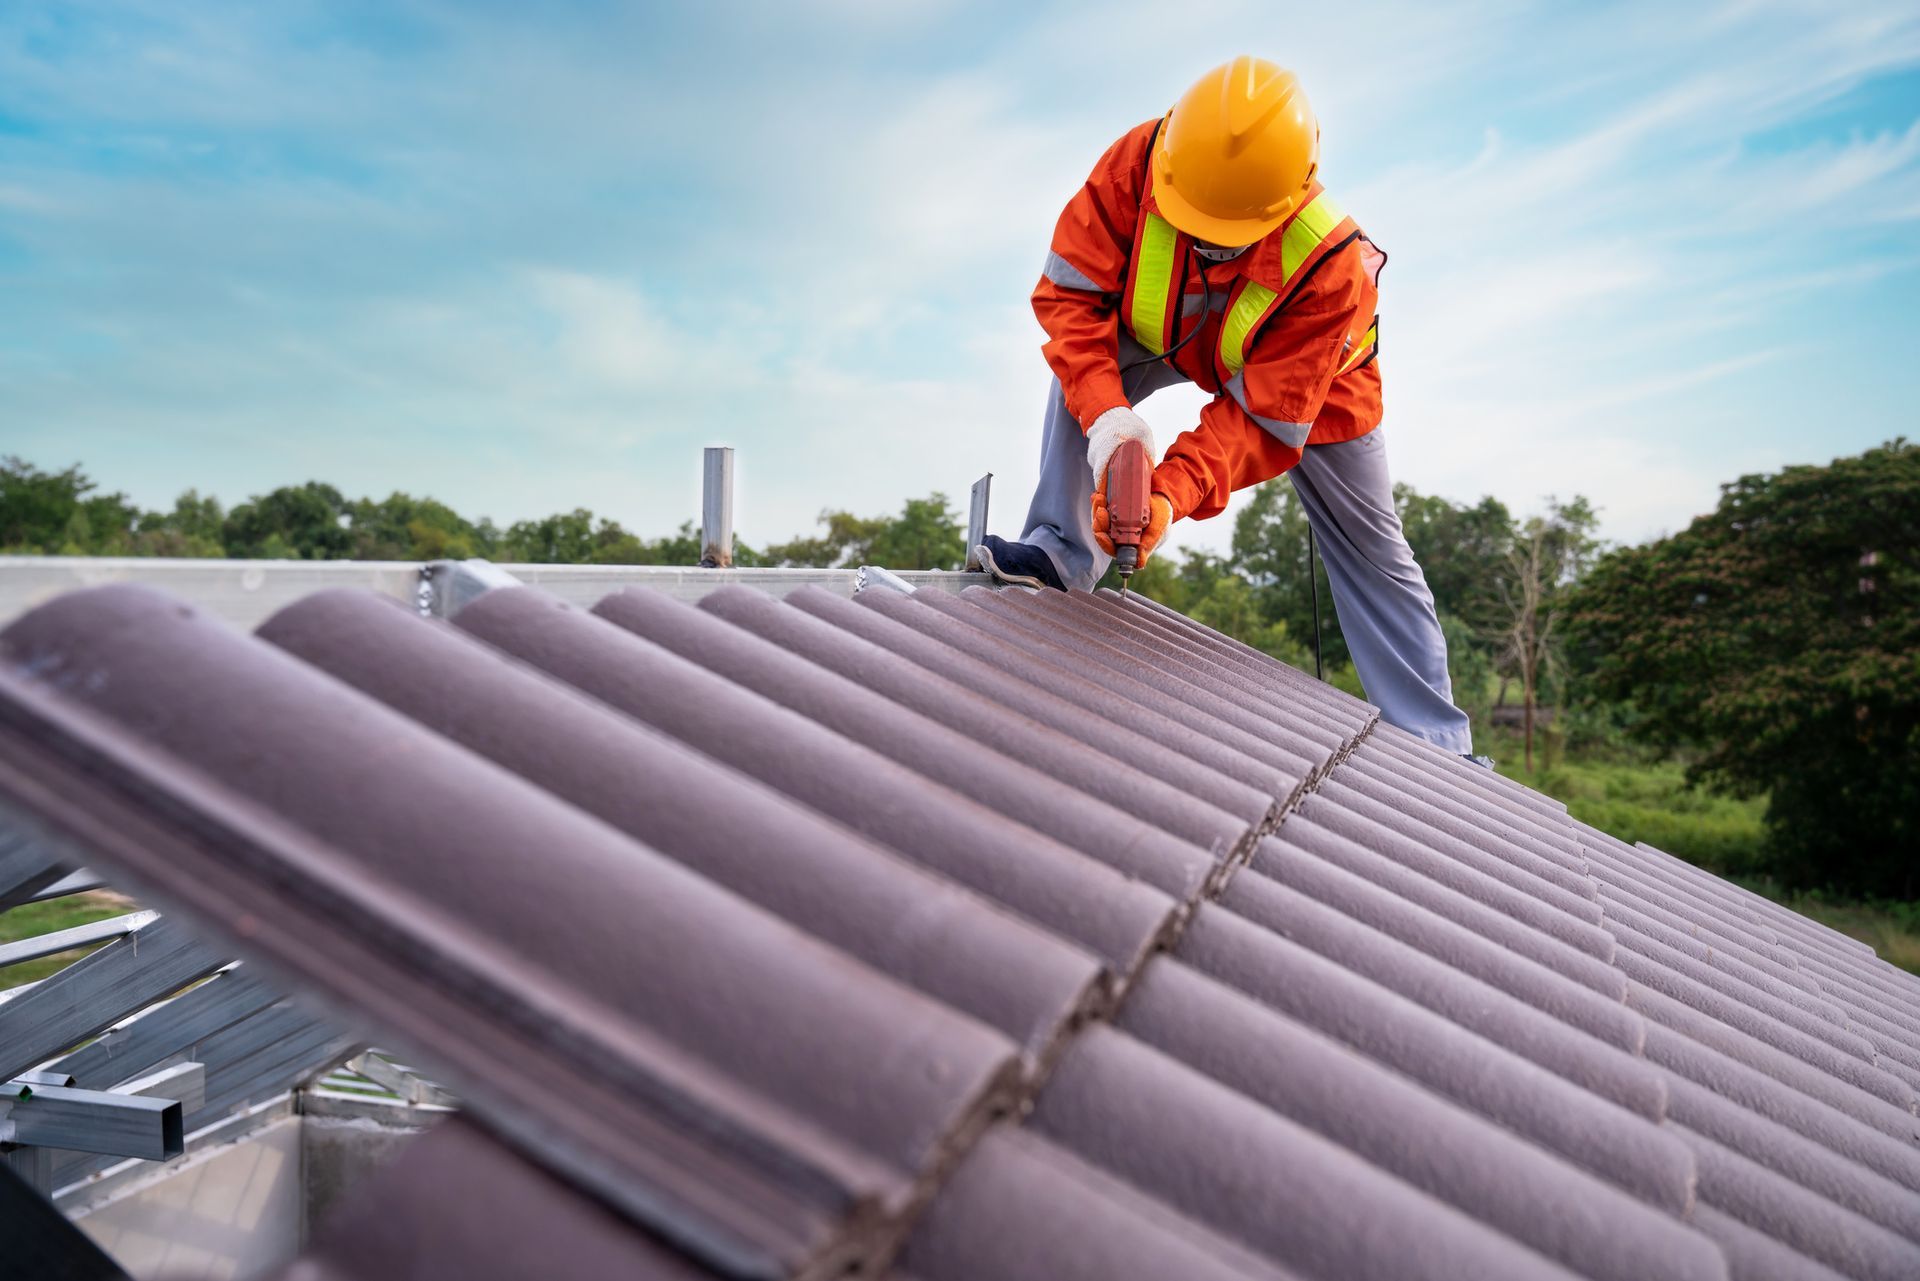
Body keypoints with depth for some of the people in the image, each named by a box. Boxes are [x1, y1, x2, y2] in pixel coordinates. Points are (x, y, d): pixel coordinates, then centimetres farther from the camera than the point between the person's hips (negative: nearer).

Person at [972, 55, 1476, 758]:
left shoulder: (1333, 270, -42)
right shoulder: (1139, 161, -37)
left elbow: (1260, 418, -39)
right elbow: (1070, 291, -33)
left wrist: (1173, 495, -54)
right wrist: (1106, 417, -48)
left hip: (1311, 385, -2)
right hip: (1175, 335, 3)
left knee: (1371, 554, 1)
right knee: (1083, 369, -30)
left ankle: (1437, 745, 12)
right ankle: (1062, 552, -23)